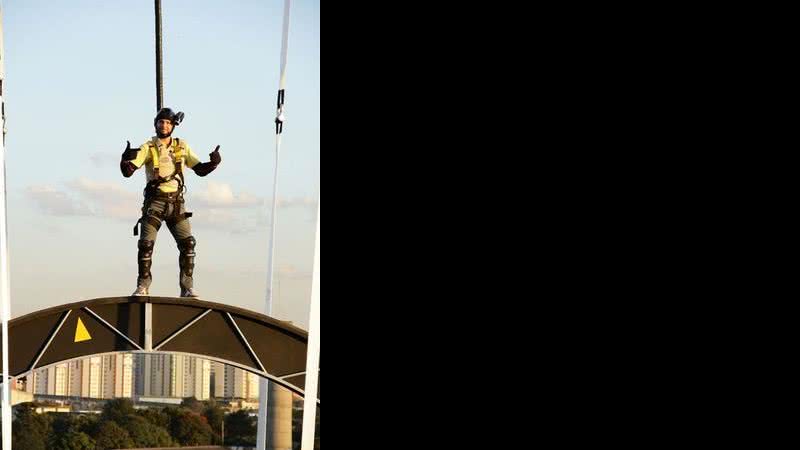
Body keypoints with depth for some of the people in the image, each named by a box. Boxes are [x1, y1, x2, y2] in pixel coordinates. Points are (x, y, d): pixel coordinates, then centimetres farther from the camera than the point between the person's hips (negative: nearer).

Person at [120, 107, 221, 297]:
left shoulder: (182, 147, 9)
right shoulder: (148, 148, 0)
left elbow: (201, 170, 11)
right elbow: (127, 172, -8)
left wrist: (214, 163, -10)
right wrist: (125, 159, -31)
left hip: (176, 203, 2)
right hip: (155, 201, -2)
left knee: (187, 243, -8)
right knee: (146, 244, -10)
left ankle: (187, 287, -1)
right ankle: (143, 286, 1)